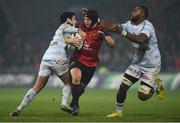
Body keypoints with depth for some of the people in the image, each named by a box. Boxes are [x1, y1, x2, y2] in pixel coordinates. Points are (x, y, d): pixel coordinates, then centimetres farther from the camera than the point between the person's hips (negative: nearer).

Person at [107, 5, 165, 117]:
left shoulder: (147, 26, -22)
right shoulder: (130, 25, 1)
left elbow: (140, 39, -41)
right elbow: (113, 27, -3)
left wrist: (123, 32, -47)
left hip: (151, 65, -6)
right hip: (138, 62, 6)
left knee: (142, 96, -9)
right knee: (123, 87, -5)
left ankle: (157, 84, 20)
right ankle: (118, 112, 12)